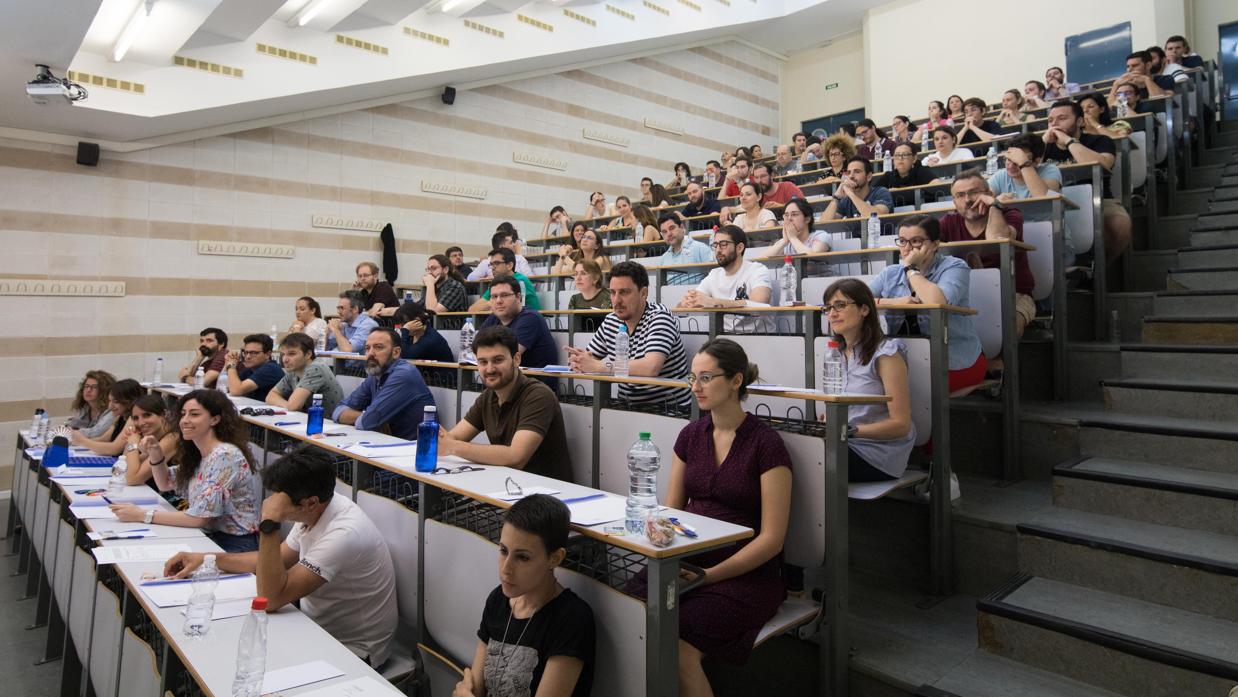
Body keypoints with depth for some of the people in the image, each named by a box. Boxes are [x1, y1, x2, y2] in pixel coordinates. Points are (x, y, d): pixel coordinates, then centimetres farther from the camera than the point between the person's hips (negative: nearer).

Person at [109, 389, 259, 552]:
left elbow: (200, 517, -22)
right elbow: (165, 484, 22)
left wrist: (142, 515, -15)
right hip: (210, 538, 7)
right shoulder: (196, 453, 7)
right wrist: (156, 456, 3)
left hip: (234, 546, -7)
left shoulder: (225, 456, -20)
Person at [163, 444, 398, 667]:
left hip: (351, 651, -8)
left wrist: (270, 524, -34)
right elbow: (277, 559, 13)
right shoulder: (315, 511, -5)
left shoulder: (344, 535, -32)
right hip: (317, 624, 8)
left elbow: (271, 599, -31)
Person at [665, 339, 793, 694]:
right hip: (689, 562, 5)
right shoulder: (691, 435, 8)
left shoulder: (766, 444, -9)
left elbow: (772, 538, -10)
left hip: (748, 574, -5)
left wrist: (710, 575, -15)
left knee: (677, 644, -28)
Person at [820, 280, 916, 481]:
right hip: (843, 445, 6)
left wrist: (851, 431, -22)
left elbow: (901, 424, -12)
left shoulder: (886, 354, -9)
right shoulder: (837, 353, 13)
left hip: (879, 454, -6)